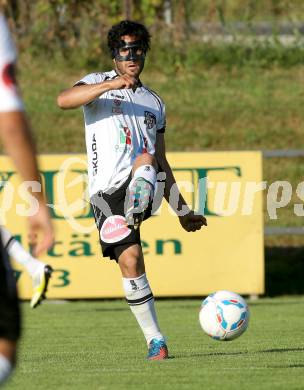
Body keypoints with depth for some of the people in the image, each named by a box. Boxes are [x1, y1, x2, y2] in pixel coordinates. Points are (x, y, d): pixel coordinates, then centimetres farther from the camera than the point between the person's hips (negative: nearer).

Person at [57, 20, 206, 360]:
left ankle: (134, 215, -55)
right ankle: (155, 340, -5)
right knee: (130, 260, -13)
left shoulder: (154, 102, 24)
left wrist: (182, 210, 25)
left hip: (145, 189, 2)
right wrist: (111, 85, -24)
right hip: (106, 190, -2)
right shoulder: (98, 83, 10)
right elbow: (64, 100, -13)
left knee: (146, 160, -32)